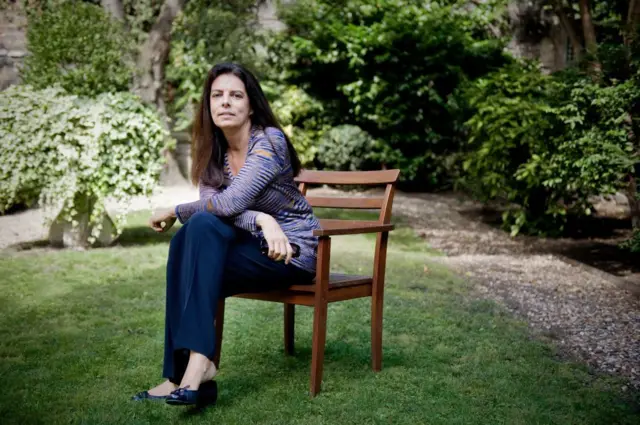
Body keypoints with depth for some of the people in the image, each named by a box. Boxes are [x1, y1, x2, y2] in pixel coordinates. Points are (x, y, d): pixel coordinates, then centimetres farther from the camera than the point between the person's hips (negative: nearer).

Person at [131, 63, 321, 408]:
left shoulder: (269, 140, -16)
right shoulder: (212, 154, 4)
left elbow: (231, 202, -26)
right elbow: (219, 210, -12)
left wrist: (174, 212, -12)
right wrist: (260, 220, -31)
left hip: (294, 251, -6)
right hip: (256, 247, 6)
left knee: (203, 226, -26)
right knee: (187, 237, -22)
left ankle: (198, 362, -28)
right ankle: (183, 373, -22)